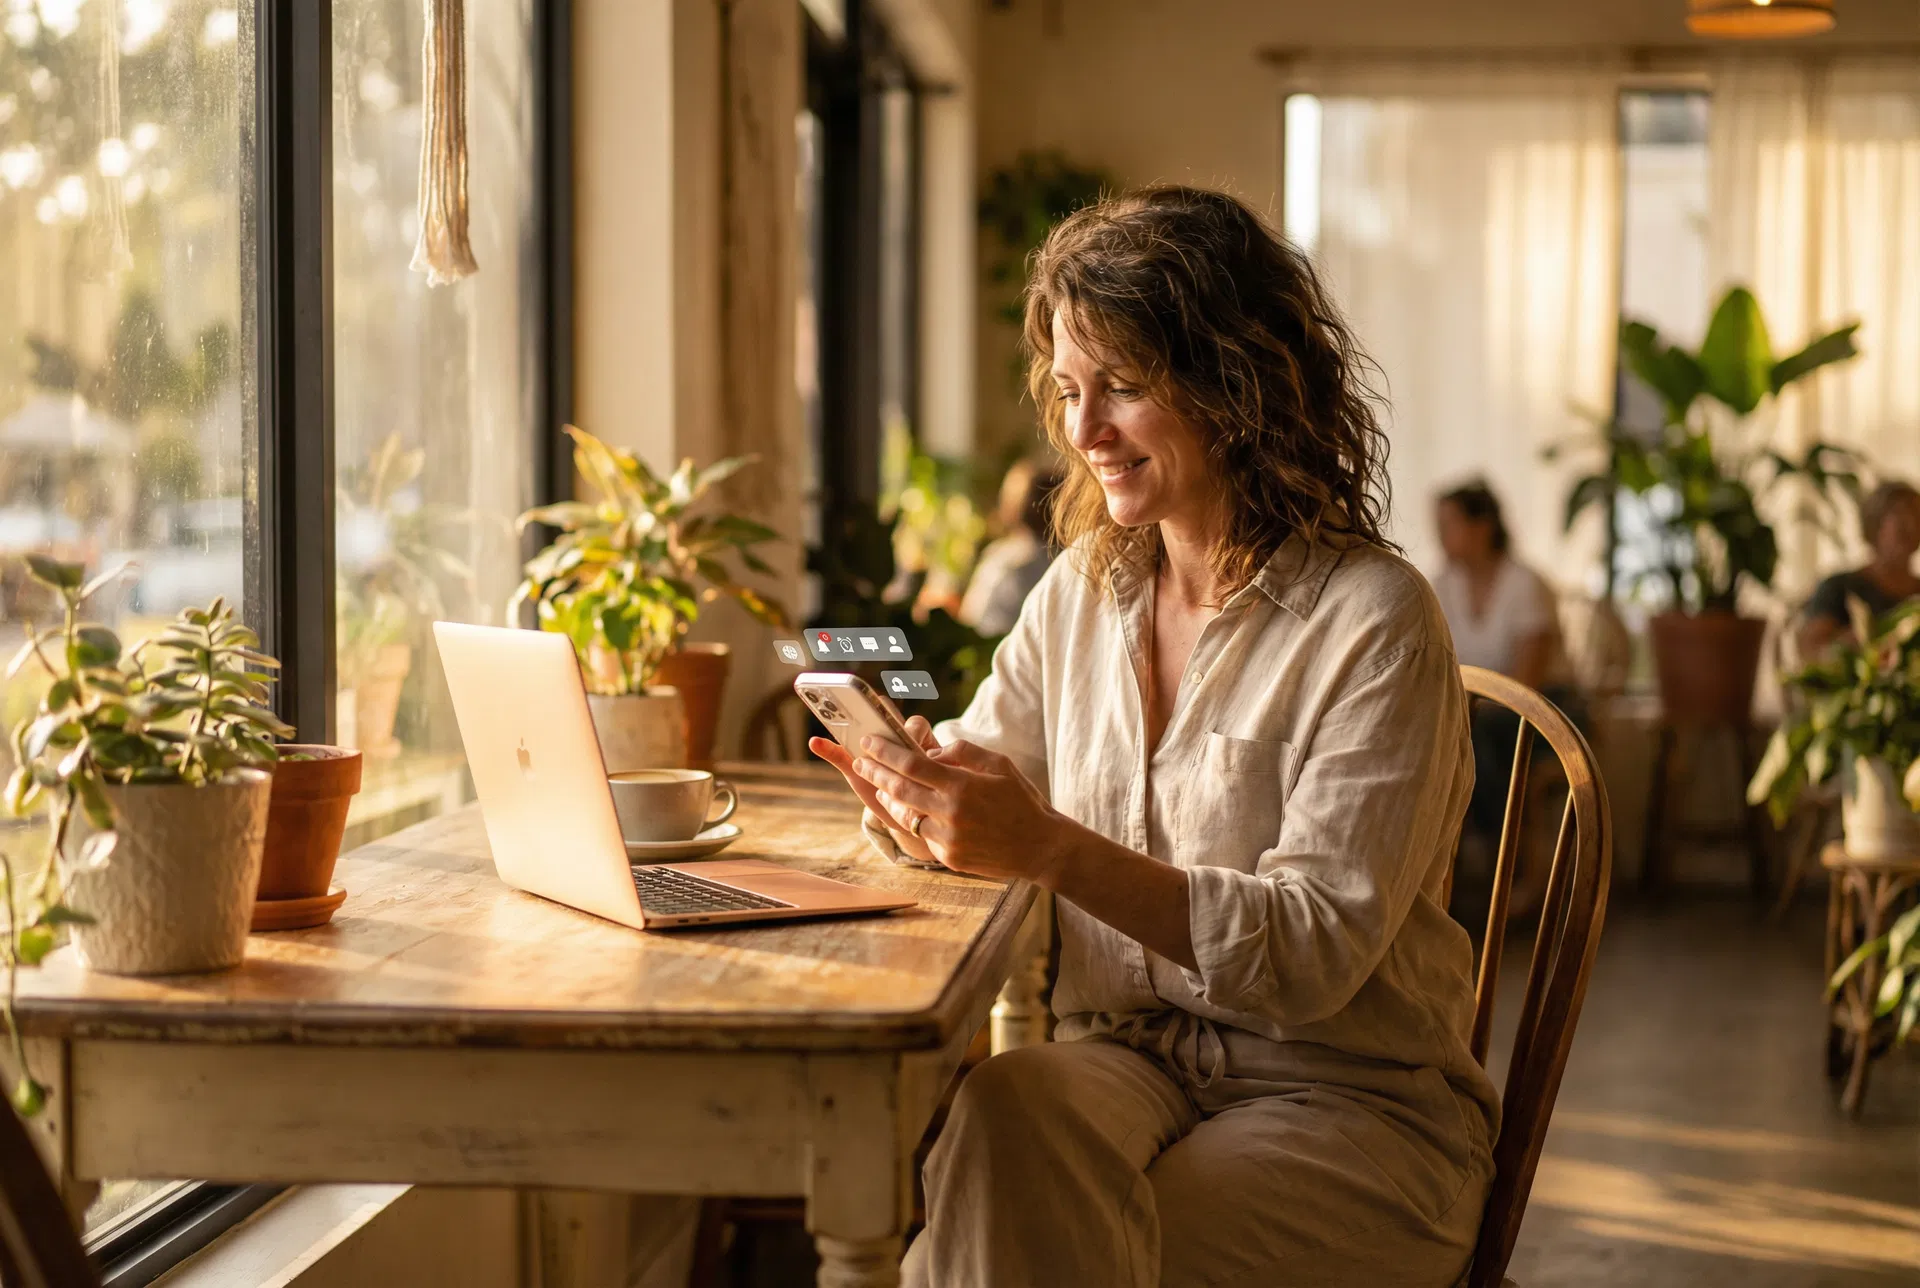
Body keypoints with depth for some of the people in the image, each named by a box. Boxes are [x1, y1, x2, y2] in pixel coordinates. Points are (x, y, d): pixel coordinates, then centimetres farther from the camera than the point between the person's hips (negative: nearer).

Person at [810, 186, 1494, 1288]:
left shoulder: (1374, 620, -12)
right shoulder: (1084, 588, 9)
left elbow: (1318, 951, -20)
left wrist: (1052, 848, -31)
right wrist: (918, 798, -11)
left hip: (1350, 1100, -4)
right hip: (1127, 1058, 5)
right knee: (1004, 1105, -31)